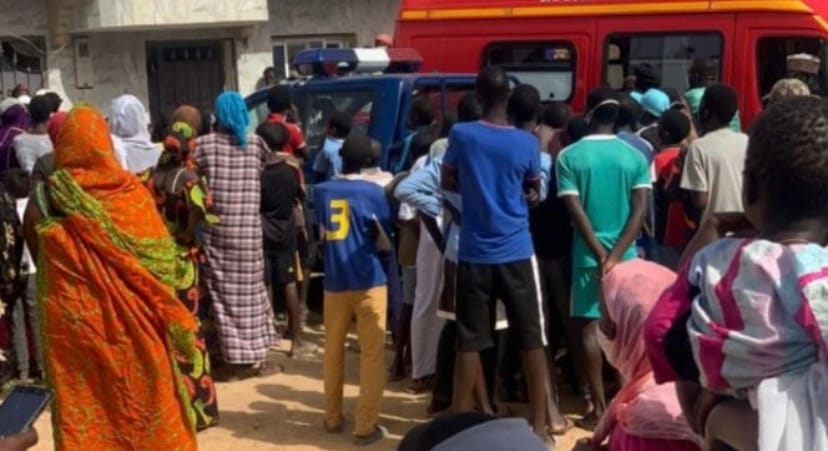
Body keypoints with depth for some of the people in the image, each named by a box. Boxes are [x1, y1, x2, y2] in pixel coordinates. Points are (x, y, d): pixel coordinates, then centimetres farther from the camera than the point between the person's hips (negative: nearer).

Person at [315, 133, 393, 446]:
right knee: (372, 353, 2)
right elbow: (384, 243, 0)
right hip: (369, 281, -3)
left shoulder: (321, 191, 4)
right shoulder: (374, 192, -6)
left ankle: (333, 418, 24)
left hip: (334, 282, 4)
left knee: (333, 350, 16)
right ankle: (366, 427, 2)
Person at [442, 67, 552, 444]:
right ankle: (539, 424, 14)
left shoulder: (461, 135, -5)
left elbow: (447, 183, 9)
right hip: (517, 252, -1)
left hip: (474, 253, 1)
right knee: (532, 339, 8)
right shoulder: (526, 143, -4)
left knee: (469, 341, 7)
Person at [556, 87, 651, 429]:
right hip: (626, 253, 2)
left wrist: (601, 254, -11)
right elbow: (640, 211, -8)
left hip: (588, 253, -2)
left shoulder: (569, 156, -5)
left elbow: (576, 210, -11)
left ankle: (599, 406, 6)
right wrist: (616, 254, -12)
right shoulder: (635, 157, 0)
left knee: (589, 328, 5)